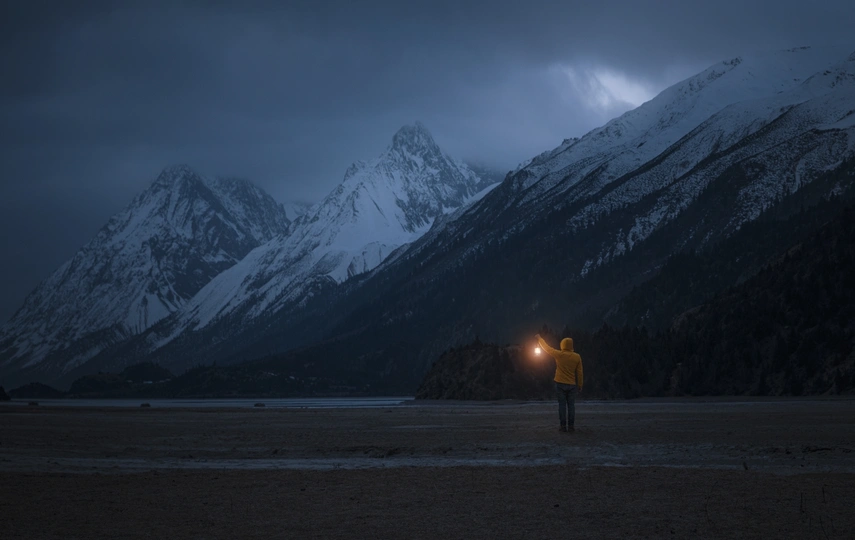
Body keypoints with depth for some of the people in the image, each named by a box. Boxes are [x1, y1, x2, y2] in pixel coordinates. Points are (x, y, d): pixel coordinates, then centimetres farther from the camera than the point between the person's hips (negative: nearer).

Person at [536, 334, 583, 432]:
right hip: (572, 384, 1)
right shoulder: (577, 357, -2)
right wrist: (580, 385, 7)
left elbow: (547, 348, 6)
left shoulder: (559, 355, -7)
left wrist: (539, 338, 21)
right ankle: (571, 426, 2)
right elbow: (579, 373, -1)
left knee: (562, 405, 2)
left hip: (560, 384, -1)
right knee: (571, 405, 5)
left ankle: (563, 426, -1)